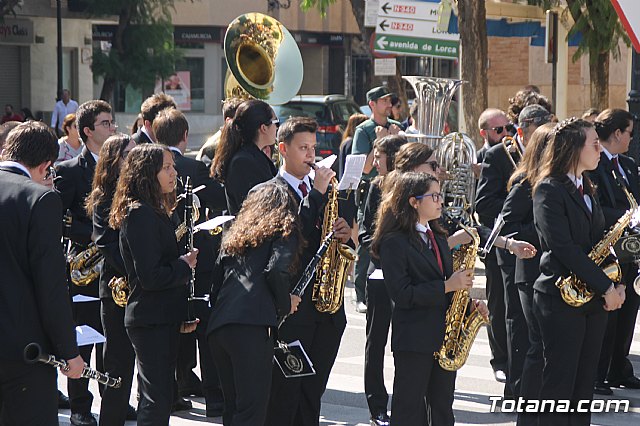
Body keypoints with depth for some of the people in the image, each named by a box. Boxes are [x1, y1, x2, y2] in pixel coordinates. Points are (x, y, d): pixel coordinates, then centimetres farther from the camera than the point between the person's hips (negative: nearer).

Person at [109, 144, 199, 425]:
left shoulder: (154, 212, 15)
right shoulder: (141, 214, -16)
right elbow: (150, 277, -23)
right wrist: (186, 264, -10)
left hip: (163, 317, 10)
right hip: (152, 320, -10)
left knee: (157, 398, 14)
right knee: (157, 401, -9)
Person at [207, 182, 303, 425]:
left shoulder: (236, 232, 27)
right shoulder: (284, 229, 9)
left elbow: (217, 280, 22)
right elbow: (276, 271, -8)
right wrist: (285, 305, 7)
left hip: (218, 326, 7)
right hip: (252, 324, -7)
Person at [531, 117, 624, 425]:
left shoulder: (585, 189, 15)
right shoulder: (548, 190, -11)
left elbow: (599, 240, 15)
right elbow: (564, 248, -18)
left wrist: (613, 286, 0)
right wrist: (606, 287, -18)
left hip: (594, 300, 8)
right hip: (561, 299, -8)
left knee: (585, 383, 10)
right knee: (559, 383, -4)